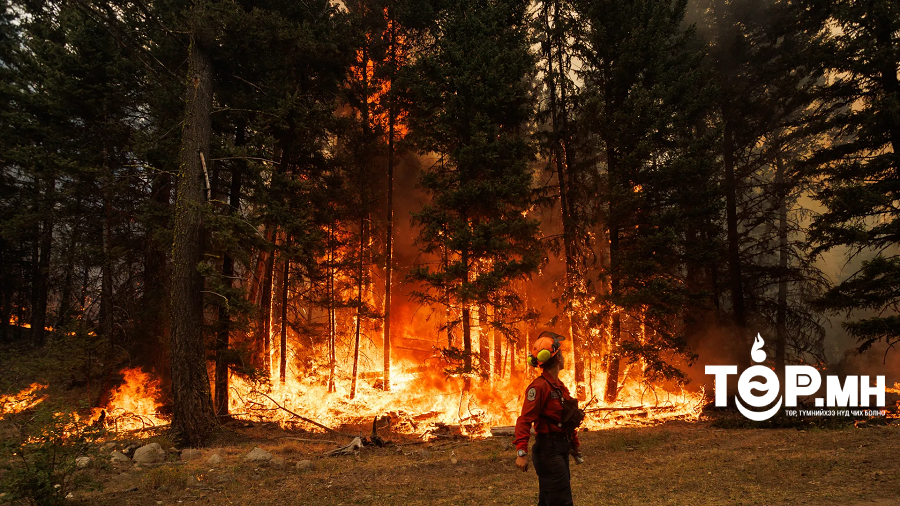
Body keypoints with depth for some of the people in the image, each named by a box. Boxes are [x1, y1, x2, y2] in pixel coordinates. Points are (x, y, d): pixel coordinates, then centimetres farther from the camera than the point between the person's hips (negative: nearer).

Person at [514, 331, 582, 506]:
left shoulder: (559, 386, 12)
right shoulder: (539, 386, -17)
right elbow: (524, 420, -22)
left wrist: (575, 444, 24)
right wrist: (521, 452, -29)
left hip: (561, 450, 9)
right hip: (548, 450, -9)